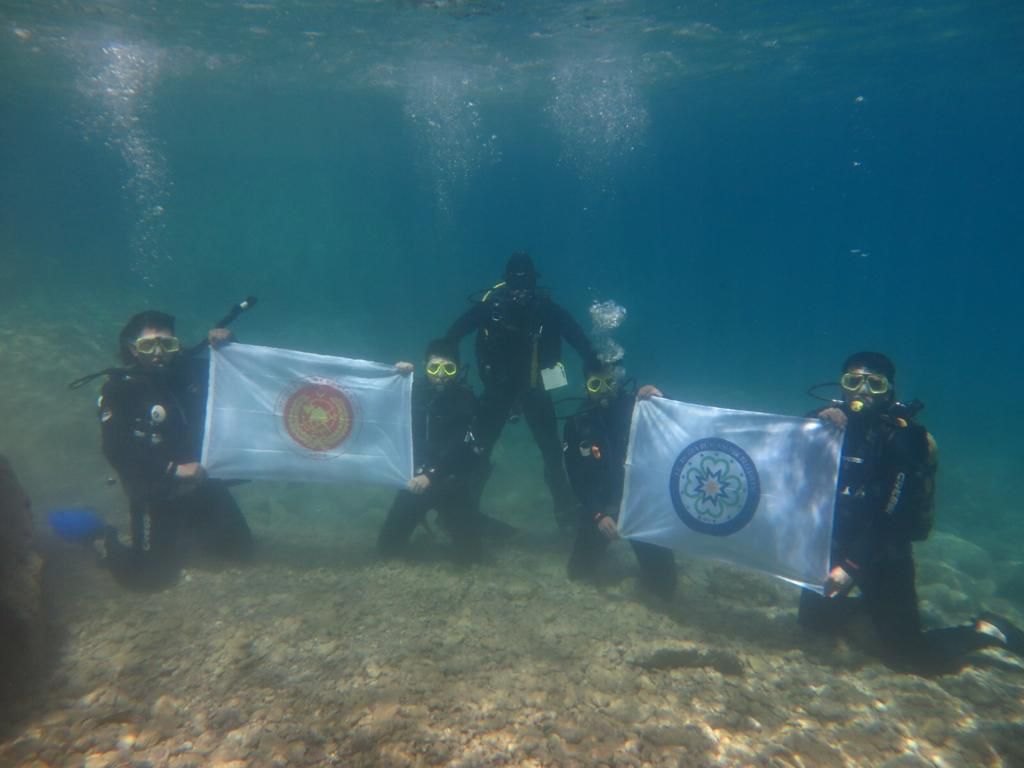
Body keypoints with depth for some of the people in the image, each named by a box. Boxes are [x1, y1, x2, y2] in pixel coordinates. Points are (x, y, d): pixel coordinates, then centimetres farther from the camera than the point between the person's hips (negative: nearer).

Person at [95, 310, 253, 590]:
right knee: (153, 575, -4)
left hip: (202, 483, 5)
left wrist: (227, 346, -12)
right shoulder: (119, 389, -13)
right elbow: (116, 450, -22)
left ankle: (188, 527, 37)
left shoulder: (191, 369, -2)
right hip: (156, 494, -4)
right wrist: (173, 469, -29)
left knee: (240, 549, 13)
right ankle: (109, 544, 24)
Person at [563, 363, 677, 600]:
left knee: (663, 586, -4)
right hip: (600, 504, 1)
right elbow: (577, 479, -8)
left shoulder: (636, 407, -10)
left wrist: (659, 398, -38)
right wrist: (597, 514, -20)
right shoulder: (577, 423, -7)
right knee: (579, 573, 3)